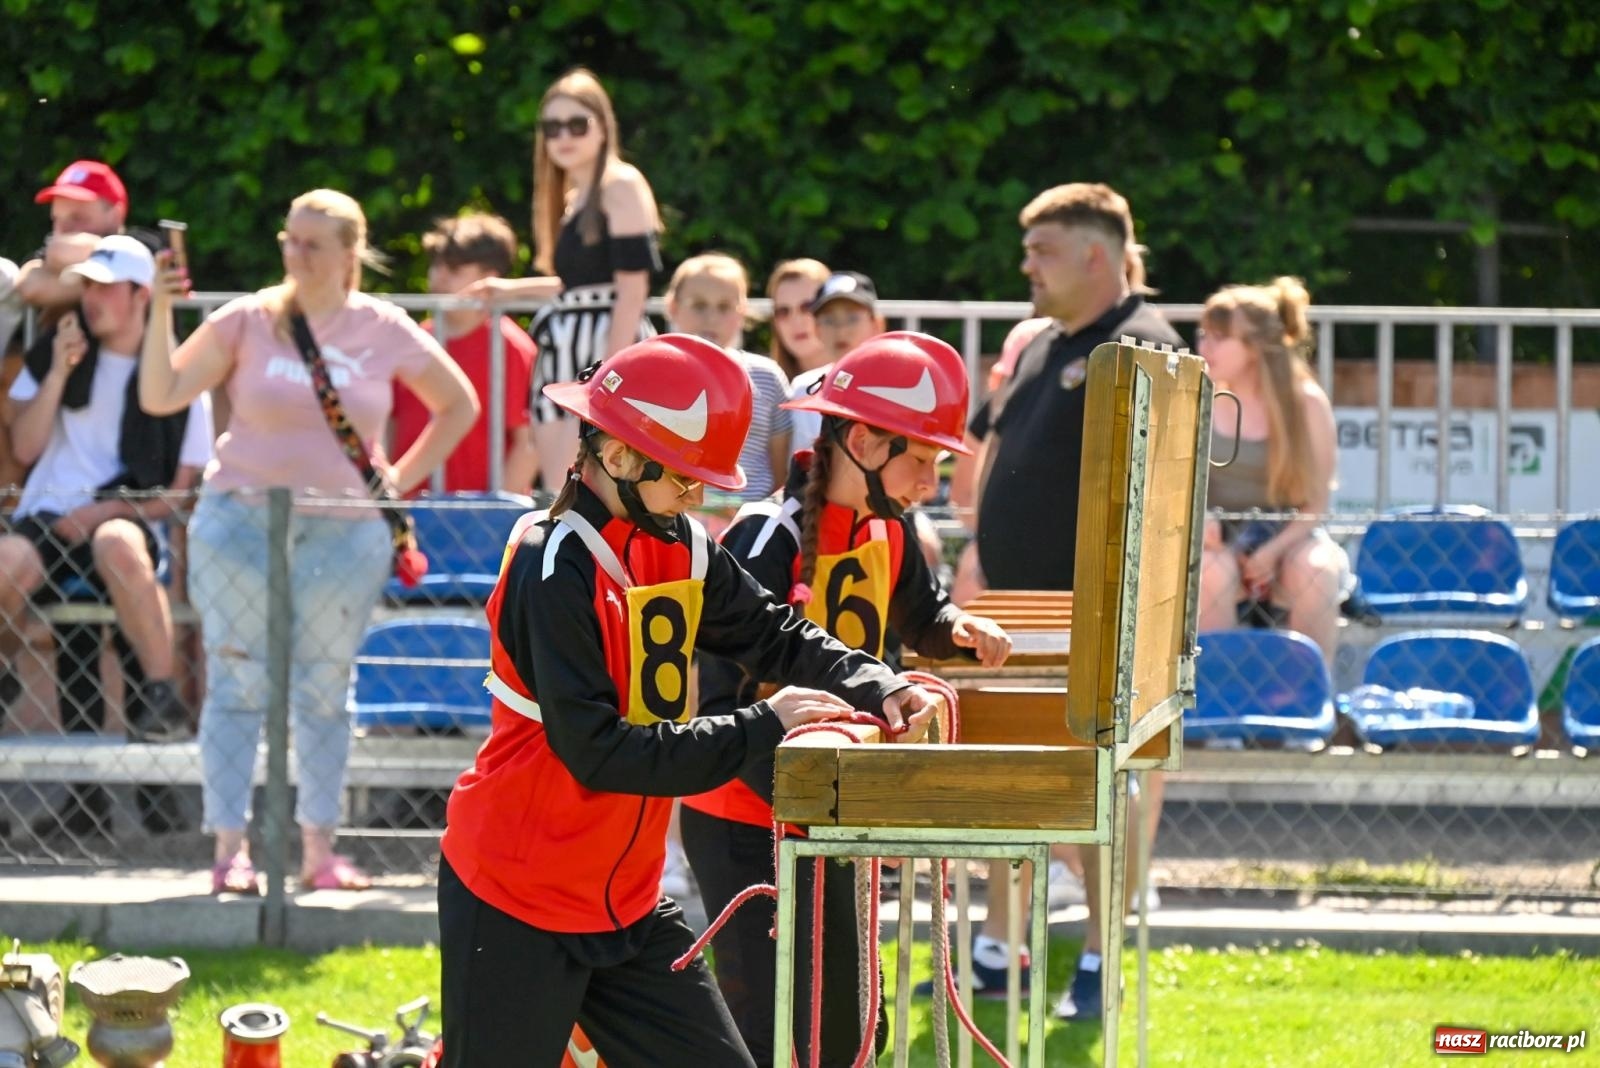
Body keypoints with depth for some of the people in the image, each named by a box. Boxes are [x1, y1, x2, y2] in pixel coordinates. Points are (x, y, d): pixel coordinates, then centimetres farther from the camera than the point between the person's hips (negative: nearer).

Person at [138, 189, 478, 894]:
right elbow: (160, 397, -6)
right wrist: (161, 314, -17)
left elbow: (458, 405, 16)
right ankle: (230, 849, -2)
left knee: (324, 689, 6)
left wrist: (403, 478, 7)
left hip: (345, 531, 1)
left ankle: (319, 849, 12)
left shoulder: (384, 331, 3)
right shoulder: (249, 321, -1)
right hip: (241, 519, -1)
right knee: (237, 683, -3)